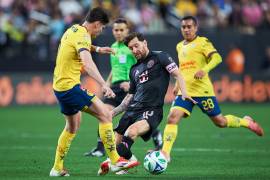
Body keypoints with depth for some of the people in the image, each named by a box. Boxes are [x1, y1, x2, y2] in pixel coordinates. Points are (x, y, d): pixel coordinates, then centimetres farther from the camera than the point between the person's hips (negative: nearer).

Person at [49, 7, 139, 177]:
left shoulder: (73, 30, 12)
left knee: (73, 126, 24)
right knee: (105, 115, -12)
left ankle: (57, 168, 28)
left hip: (59, 86, 10)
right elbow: (87, 63, -36)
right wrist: (104, 84, -45)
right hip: (70, 86, -10)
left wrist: (97, 48, 38)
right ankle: (115, 161, -14)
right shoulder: (82, 36, -17)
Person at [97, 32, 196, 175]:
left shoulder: (160, 57, 5)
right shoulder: (134, 70, 24)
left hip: (152, 110, -7)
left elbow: (177, 74, -4)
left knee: (132, 131, -34)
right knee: (115, 142, -5)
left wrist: (184, 93, -22)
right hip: (133, 109, 7)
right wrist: (113, 112, 23)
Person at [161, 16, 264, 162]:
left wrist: (205, 70, -34)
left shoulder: (202, 42, -4)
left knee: (220, 122, 5)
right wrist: (178, 84, 25)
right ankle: (165, 153, -18)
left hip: (202, 90, -5)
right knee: (172, 117, -16)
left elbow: (217, 58, -18)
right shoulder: (179, 46, 17)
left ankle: (246, 122, 32)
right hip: (184, 91, 5)